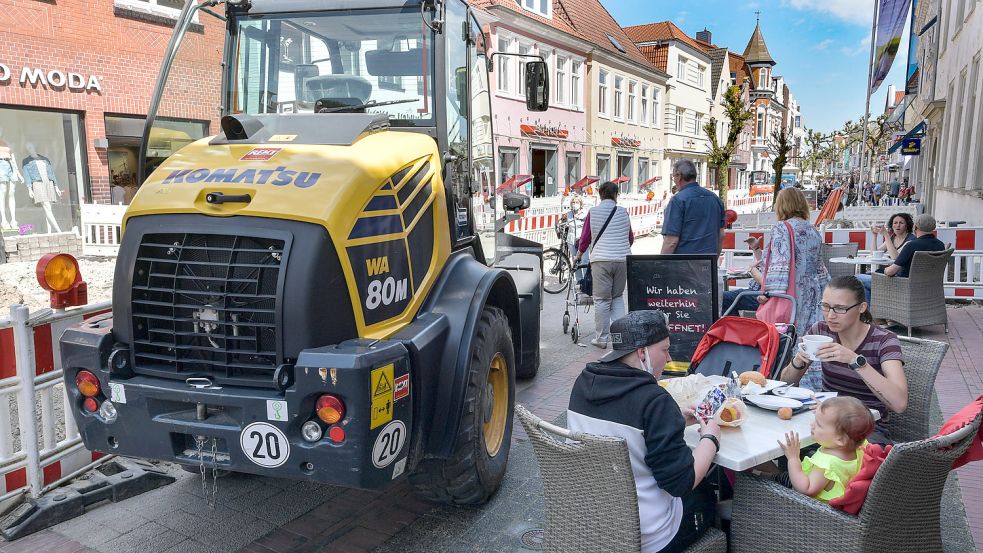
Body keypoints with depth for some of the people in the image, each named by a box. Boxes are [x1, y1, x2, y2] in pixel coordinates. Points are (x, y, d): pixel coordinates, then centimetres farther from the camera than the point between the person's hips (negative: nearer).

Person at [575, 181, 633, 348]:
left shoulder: (593, 212, 3)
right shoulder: (623, 212, 8)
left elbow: (585, 238, 7)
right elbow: (631, 238, 17)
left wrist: (578, 255, 22)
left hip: (601, 259, -2)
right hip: (623, 259, 2)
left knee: (602, 300, 3)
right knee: (618, 297, 16)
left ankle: (601, 338, 7)